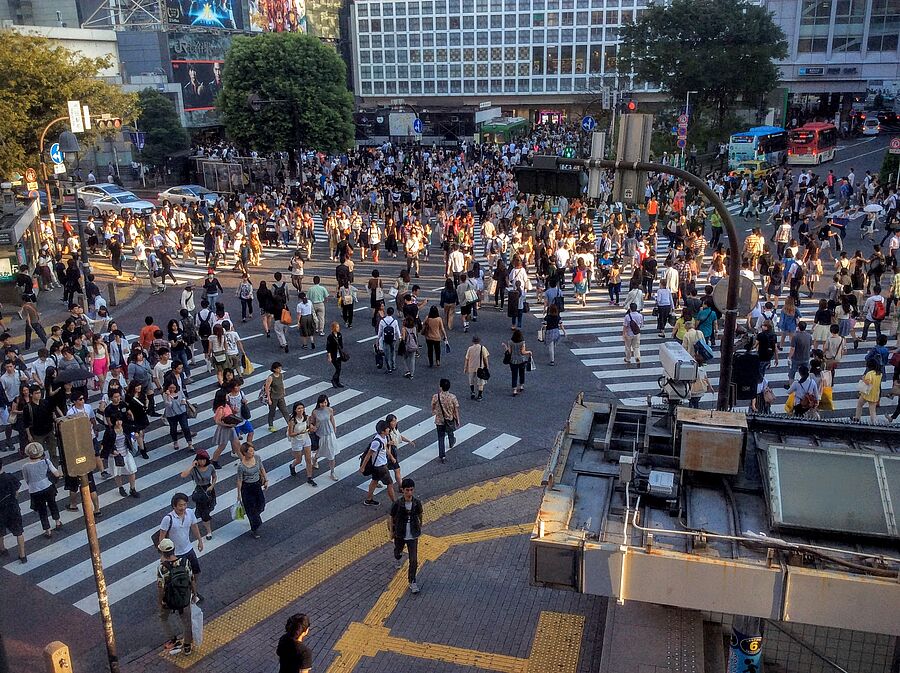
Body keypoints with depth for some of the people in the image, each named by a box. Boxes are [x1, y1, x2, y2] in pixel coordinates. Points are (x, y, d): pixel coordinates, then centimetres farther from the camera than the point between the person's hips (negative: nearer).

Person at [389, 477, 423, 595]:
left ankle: (412, 582, 13)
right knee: (397, 552, 26)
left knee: (414, 560, -4)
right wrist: (391, 531, -2)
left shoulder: (417, 503, -15)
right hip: (400, 534, 0)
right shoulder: (397, 503, -21)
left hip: (413, 536, 0)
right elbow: (391, 517, -6)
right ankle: (398, 556, 64)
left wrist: (420, 527, 18)